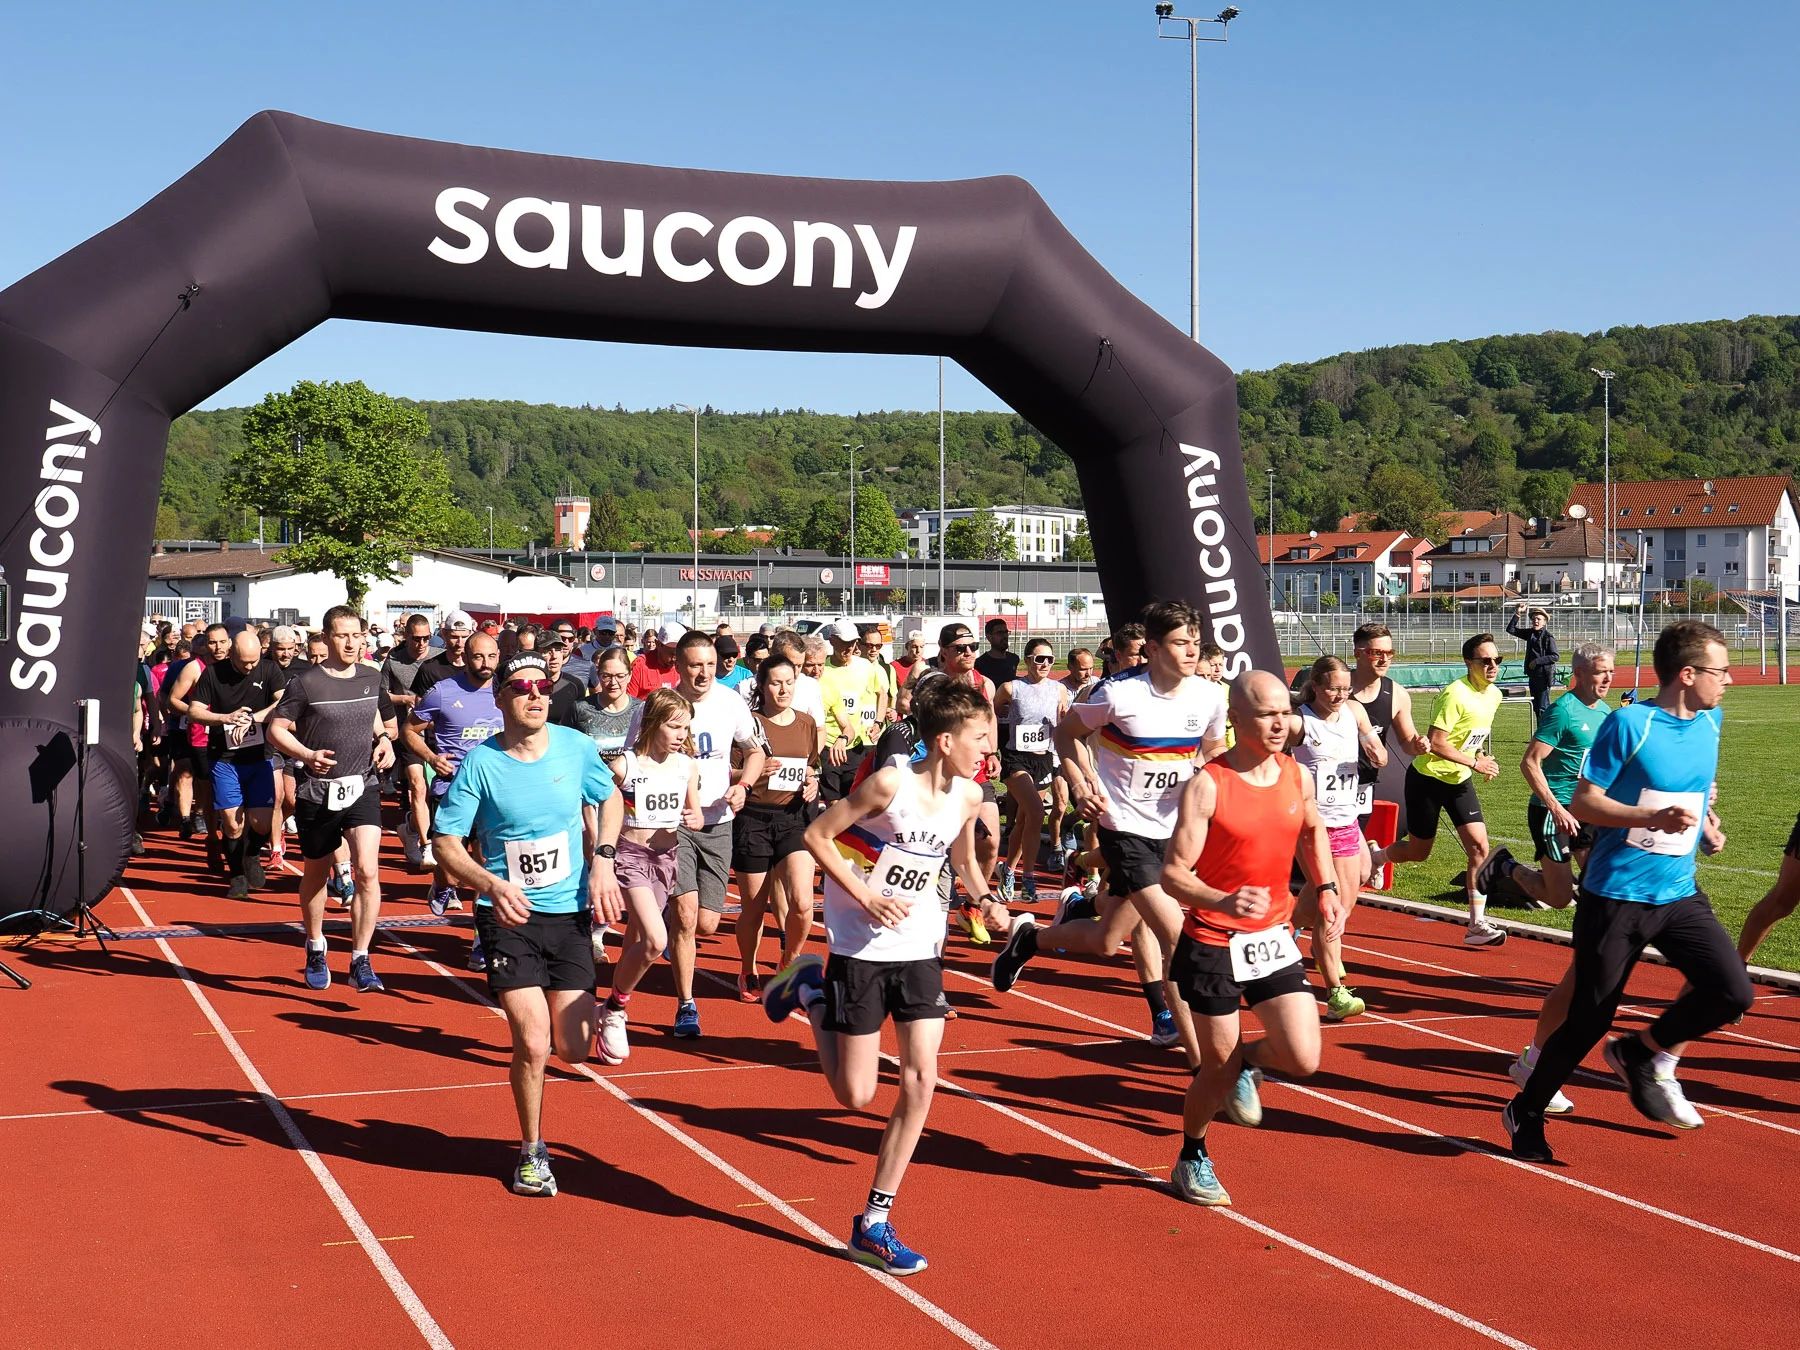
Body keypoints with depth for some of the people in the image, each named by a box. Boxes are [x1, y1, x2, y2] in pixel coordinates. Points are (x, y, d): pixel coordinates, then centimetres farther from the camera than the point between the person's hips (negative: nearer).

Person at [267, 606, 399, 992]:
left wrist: (384, 738, 2)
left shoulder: (373, 678, 5)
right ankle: (315, 950, 38)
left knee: (367, 870, -16)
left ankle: (360, 962, -10)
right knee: (315, 874, 14)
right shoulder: (305, 681, -8)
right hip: (316, 791, -2)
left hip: (362, 787, 2)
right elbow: (276, 729, -6)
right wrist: (307, 755, -22)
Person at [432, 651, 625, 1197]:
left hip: (571, 911, 2)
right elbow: (447, 844, -8)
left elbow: (610, 799, 16)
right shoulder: (480, 763, -11)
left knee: (573, 1049, -1)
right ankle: (532, 1153, 13)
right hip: (508, 914, -2)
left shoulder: (576, 747, -3)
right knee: (532, 1045, -11)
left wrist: (603, 860, 1)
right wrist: (493, 885, -25)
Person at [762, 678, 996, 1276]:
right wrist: (865, 898, -18)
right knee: (856, 1095, 1)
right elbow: (816, 835, -11)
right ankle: (809, 991, 27)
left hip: (920, 952, 5)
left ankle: (874, 1225, 7)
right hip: (861, 952, -5)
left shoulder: (969, 796, 0)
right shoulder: (890, 784, -19)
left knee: (920, 1083, -3)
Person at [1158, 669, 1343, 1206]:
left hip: (1273, 938, 5)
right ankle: (1192, 1162, 31)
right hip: (1213, 944, -5)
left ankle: (1245, 1064, 29)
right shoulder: (1207, 785, -17)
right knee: (1218, 1068, 5)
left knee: (1303, 1060, -6)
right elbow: (1173, 873, -19)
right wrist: (1222, 902, -37)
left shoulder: (1297, 776, 0)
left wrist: (1326, 888, 10)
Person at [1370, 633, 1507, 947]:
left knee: (1479, 847, -8)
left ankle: (1477, 926, -3)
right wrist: (1474, 762, -23)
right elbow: (1436, 743, -25)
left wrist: (1482, 757, 5)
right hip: (1428, 779, -6)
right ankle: (1369, 859, 37)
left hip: (1460, 780, 6)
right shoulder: (1455, 694, -23)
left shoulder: (1494, 695, 3)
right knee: (1418, 853, 6)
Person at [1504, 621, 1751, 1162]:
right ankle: (1526, 1113, 23)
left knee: (1733, 992, -13)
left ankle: (1643, 1054, 13)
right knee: (1589, 1020, 1)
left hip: (1680, 894, 6)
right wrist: (1656, 818, -25)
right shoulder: (1629, 724, -14)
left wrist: (1705, 823, 7)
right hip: (1615, 895, -5)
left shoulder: (1709, 724, 6)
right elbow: (1583, 802, -13)